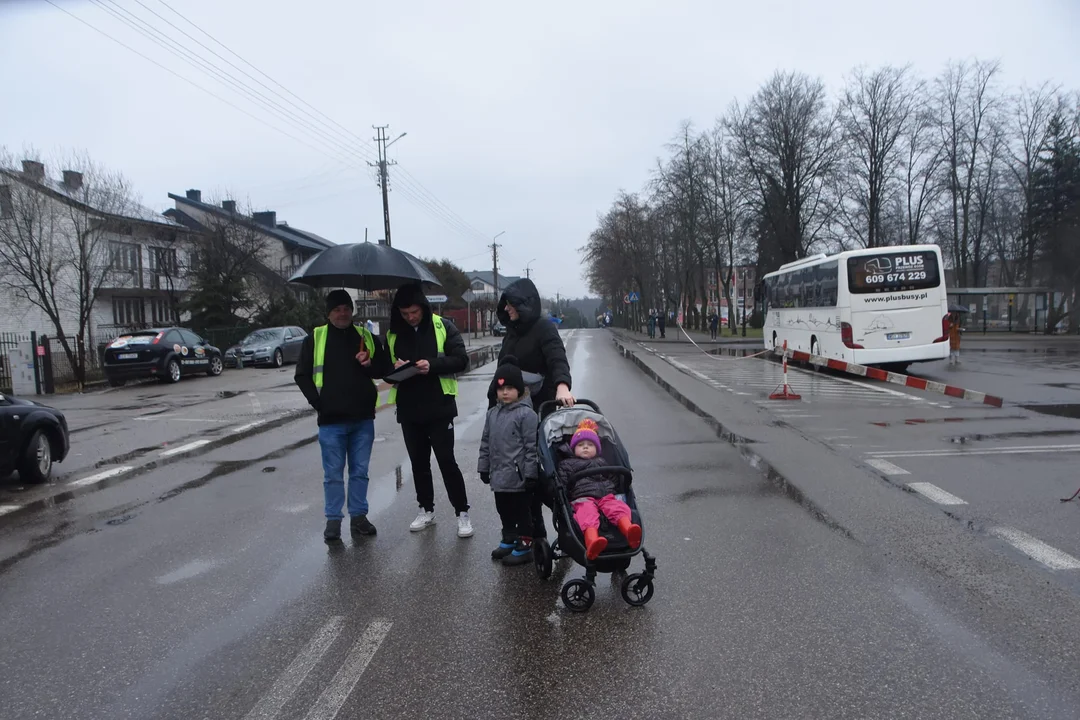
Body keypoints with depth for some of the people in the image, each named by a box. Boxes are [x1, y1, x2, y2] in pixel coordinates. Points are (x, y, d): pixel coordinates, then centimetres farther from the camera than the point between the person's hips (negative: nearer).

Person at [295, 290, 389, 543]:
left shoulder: (366, 337, 8)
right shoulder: (315, 338, 1)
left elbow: (384, 368, 12)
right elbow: (302, 375, 2)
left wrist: (370, 364, -9)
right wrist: (318, 403, -7)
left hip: (362, 418, 3)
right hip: (331, 420, -2)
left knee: (360, 471, 10)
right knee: (333, 474, 4)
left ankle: (359, 517, 21)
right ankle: (333, 520, 14)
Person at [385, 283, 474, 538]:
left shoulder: (443, 326, -5)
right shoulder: (393, 334, 6)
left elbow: (461, 360, -9)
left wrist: (433, 365, -25)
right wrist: (394, 368, -14)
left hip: (439, 407, -4)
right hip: (408, 409, 4)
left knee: (446, 460, -2)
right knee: (418, 462, 13)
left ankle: (462, 513, 8)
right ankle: (426, 510, 27)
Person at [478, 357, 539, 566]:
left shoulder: (526, 414, -13)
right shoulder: (492, 414, 8)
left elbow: (532, 446, -14)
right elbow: (486, 443, 15)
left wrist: (530, 474, -15)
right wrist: (484, 467, 14)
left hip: (519, 476, -7)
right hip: (499, 475, 7)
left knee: (522, 512, 5)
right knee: (504, 510, 19)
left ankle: (524, 546, 16)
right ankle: (508, 540, 35)